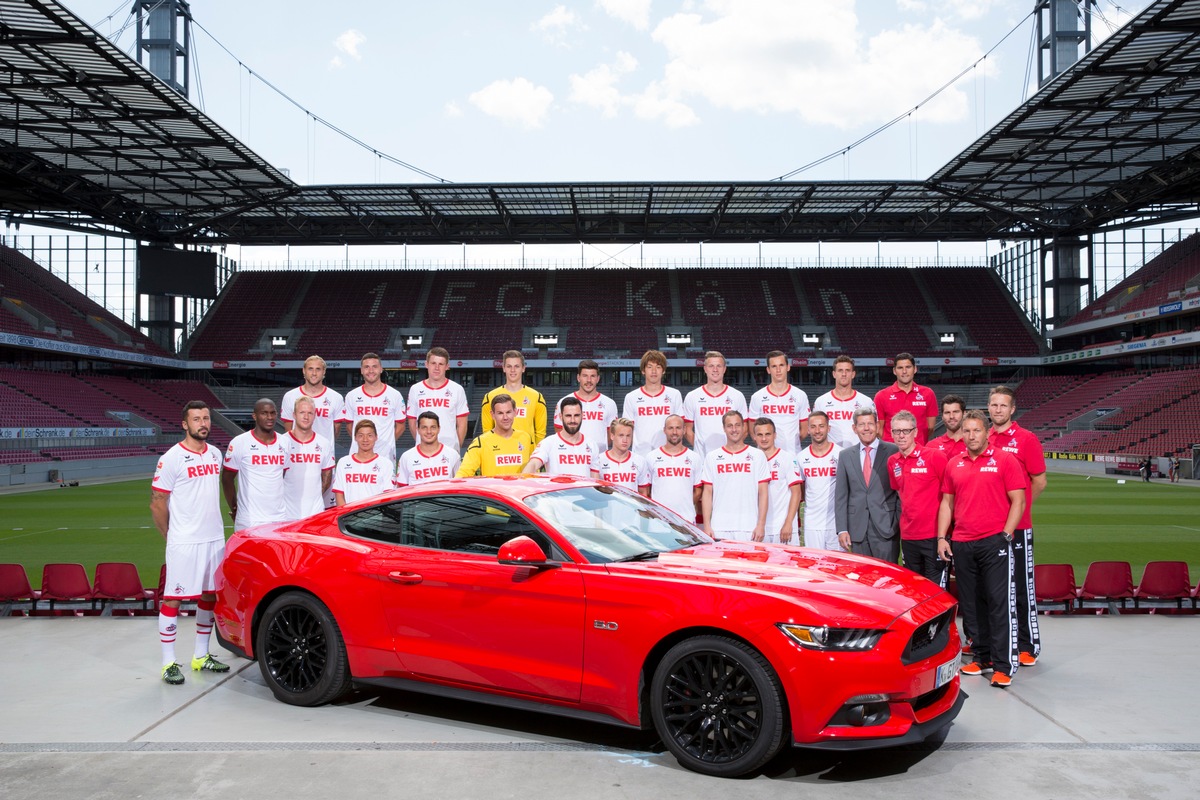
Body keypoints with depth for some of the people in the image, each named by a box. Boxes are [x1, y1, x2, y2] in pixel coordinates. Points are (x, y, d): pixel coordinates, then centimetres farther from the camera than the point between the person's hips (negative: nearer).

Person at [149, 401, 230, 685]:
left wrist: (214, 527, 16)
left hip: (215, 538, 7)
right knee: (173, 599, -3)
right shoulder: (172, 458, -9)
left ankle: (201, 656, 25)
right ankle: (169, 663, 4)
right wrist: (171, 536, -1)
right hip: (184, 543, -7)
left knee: (209, 596, 13)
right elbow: (157, 503, -7)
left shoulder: (215, 454, 10)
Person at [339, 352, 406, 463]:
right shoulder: (352, 396, 7)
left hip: (386, 456, -1)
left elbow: (400, 426, 7)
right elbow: (349, 425, 14)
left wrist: (386, 442, 0)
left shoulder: (395, 396, 3)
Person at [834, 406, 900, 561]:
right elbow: (840, 495, 8)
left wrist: (899, 522, -7)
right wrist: (842, 529, 1)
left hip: (886, 526, -3)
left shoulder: (893, 451, 0)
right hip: (857, 529, 3)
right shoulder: (845, 455, 9)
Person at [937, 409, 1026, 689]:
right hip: (962, 545, 5)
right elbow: (947, 502, 16)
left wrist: (1006, 534, -10)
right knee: (971, 604, 10)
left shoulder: (1004, 460, -1)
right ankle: (981, 657, 21)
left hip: (995, 542, -5)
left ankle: (1004, 665, -2)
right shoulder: (954, 464, 12)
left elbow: (1018, 501, -2)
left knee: (999, 602, -6)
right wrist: (941, 537, 8)